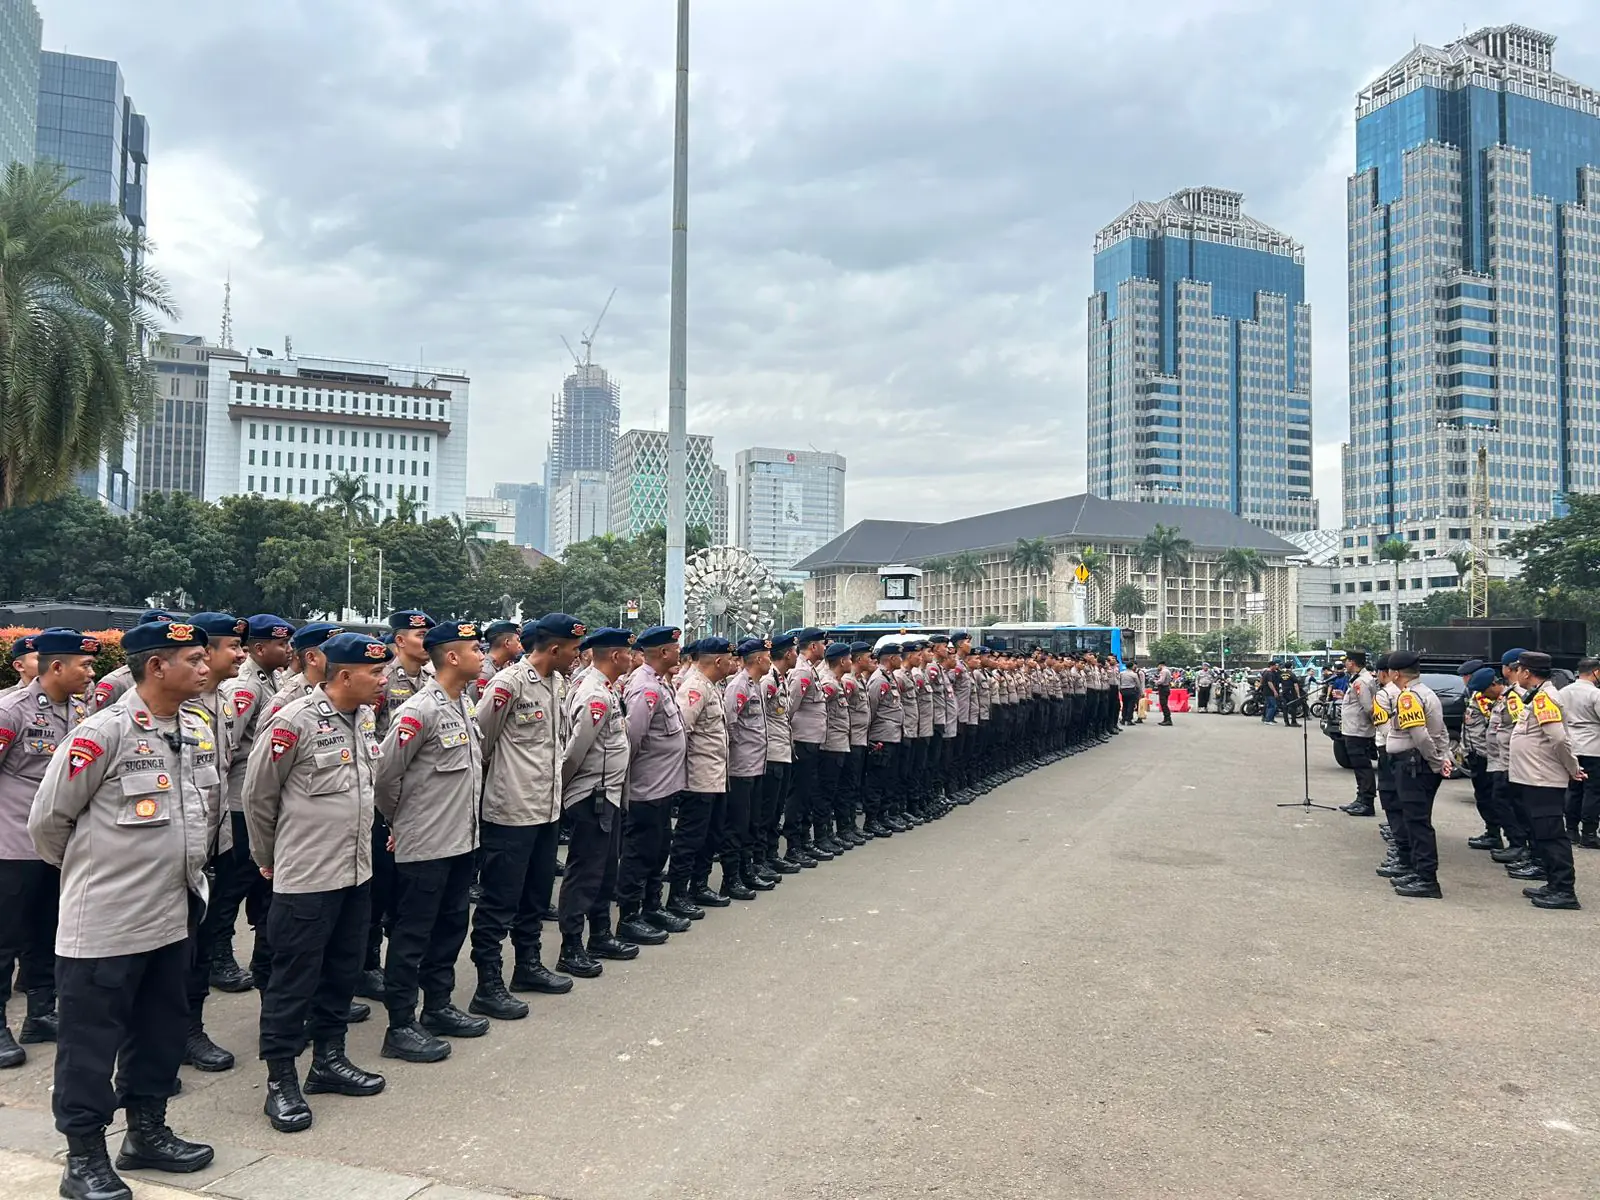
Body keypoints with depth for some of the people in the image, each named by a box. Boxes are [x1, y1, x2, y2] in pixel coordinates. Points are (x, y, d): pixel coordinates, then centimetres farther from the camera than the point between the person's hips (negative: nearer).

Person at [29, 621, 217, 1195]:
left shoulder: (196, 731, 5)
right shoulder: (103, 733, -18)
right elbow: (47, 820, -9)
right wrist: (90, 869, 5)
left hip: (173, 917, 7)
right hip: (105, 924, -7)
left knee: (161, 1031, 18)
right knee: (91, 1042, 6)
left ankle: (147, 1131, 34)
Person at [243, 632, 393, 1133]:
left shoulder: (366, 718, 5)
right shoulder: (295, 722, -17)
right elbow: (258, 796, -6)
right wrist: (268, 858, 6)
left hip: (356, 873, 7)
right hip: (305, 878, -7)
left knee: (342, 973, 17)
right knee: (294, 980, 3)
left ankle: (328, 1059, 32)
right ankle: (281, 1081, 16)